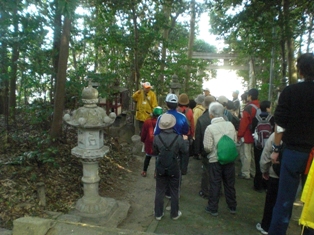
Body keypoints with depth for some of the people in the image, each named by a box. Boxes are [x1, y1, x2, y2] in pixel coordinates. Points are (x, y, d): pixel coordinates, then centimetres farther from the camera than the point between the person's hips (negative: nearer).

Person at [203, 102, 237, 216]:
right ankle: (232, 207, 33)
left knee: (215, 185, 10)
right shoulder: (230, 125, -6)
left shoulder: (210, 128, -18)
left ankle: (213, 208, 22)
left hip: (215, 160, -3)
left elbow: (208, 147, -17)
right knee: (229, 183, 18)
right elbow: (235, 141, 3)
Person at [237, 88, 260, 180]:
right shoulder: (259, 107, 6)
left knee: (247, 154, 0)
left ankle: (245, 174, 7)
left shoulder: (248, 107, -17)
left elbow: (243, 122, -18)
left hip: (247, 135, -7)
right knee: (253, 154, 16)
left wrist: (239, 135, -11)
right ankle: (253, 172, 27)